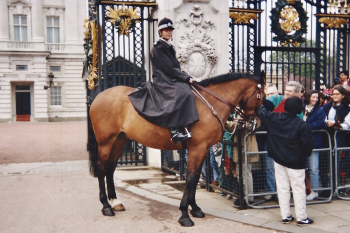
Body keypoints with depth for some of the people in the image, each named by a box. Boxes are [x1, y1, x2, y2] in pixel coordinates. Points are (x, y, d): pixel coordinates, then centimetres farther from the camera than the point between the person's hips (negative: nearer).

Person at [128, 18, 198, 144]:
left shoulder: (170, 48, 21)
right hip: (162, 82, -9)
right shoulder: (158, 49, -6)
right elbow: (169, 68, -13)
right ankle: (174, 131, -37)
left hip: (172, 81, 9)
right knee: (179, 93, -31)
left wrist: (185, 77, 4)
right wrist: (186, 78, -14)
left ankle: (185, 128, -9)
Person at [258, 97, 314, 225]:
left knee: (282, 188, 11)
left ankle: (285, 216, 18)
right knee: (298, 189, 6)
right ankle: (301, 217, 14)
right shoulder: (302, 125, -15)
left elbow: (261, 111, 9)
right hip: (295, 162, -4)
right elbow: (308, 144, -12)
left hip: (279, 160, 4)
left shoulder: (274, 118, -6)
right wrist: (306, 155, 7)